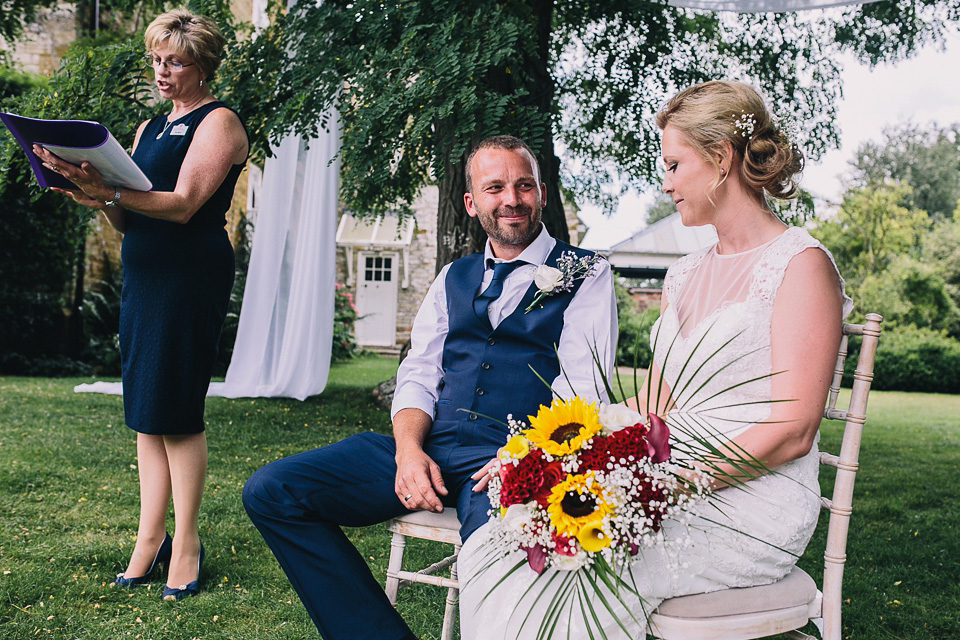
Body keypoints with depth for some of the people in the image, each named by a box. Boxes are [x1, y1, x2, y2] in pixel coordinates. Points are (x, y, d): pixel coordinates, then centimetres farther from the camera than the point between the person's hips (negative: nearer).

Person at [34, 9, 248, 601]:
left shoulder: (219, 122, -2)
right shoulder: (150, 128, 21)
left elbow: (183, 204, -16)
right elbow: (129, 219, 16)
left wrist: (110, 190, -27)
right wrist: (101, 197, -5)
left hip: (191, 274, -8)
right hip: (143, 273, 8)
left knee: (175, 410, -7)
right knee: (146, 413, 6)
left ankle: (186, 542, 2)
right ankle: (150, 538, 11)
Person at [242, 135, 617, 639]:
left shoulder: (586, 275, 7)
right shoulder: (453, 278, 22)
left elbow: (583, 391, -4)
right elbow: (418, 375, 15)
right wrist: (408, 450, -7)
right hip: (431, 448, 6)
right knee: (270, 491, -10)